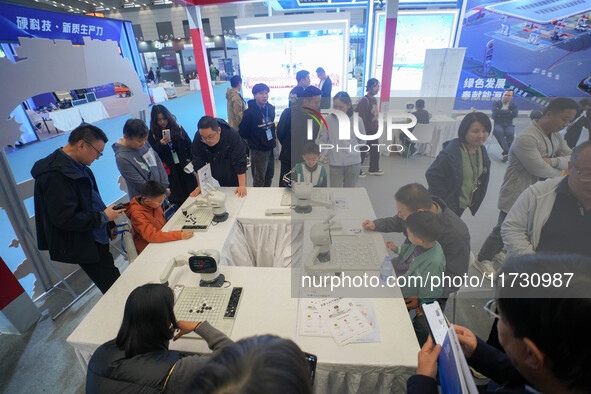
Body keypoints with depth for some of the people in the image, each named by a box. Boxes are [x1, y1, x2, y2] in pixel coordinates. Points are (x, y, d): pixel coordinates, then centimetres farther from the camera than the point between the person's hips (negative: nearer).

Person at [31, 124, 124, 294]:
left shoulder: (78, 167, 7)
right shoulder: (56, 175, -24)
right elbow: (64, 219, -27)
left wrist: (110, 224, 11)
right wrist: (104, 217, -17)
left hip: (96, 239, 9)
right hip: (83, 246, -9)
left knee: (114, 282, 18)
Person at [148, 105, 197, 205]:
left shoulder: (178, 128, 4)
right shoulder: (152, 134, 1)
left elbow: (189, 146, 6)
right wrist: (161, 144, -19)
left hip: (184, 167, 1)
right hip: (169, 171, -1)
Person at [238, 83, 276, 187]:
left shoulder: (271, 108, 2)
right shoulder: (250, 112, -17)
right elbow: (242, 133, -11)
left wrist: (273, 138, 14)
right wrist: (251, 143, 0)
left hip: (270, 149, 7)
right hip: (257, 151, -6)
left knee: (269, 175, 19)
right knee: (259, 179, 4)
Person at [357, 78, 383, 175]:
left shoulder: (374, 99, 10)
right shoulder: (364, 101, -16)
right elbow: (362, 119, -19)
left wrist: (377, 130, 16)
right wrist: (365, 133, -20)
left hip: (374, 131, 8)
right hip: (367, 131, -8)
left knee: (375, 151, 15)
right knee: (362, 151, 2)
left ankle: (374, 169, 28)